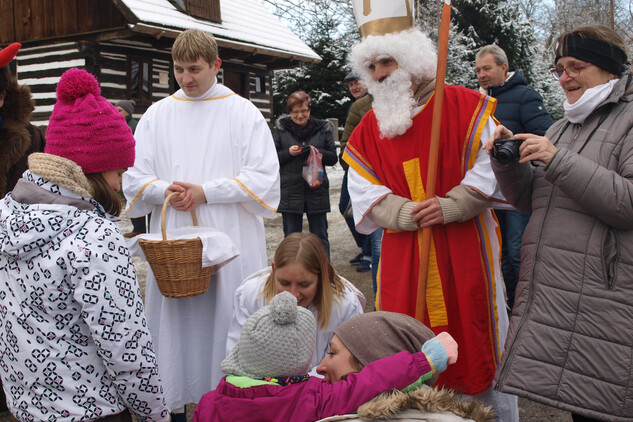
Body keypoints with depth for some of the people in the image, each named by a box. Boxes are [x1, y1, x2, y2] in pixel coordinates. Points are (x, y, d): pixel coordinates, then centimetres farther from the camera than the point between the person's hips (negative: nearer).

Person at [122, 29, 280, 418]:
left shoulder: (243, 113, 2)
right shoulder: (157, 115, 11)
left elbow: (265, 179, -6)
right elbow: (135, 178, 9)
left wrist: (205, 191, -14)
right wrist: (165, 191, -13)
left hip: (230, 240, -2)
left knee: (229, 319, 2)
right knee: (175, 320, 6)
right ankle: (174, 403, 20)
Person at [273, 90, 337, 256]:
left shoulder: (323, 128, 5)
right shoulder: (281, 128, 5)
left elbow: (333, 158, 4)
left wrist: (317, 151, -15)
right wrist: (288, 152, -13)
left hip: (317, 191, 0)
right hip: (290, 191, 0)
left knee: (320, 236, 7)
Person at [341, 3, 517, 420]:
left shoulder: (465, 106, -2)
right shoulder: (369, 128, 8)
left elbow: (491, 169, -6)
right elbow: (364, 191, 2)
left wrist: (448, 206, -18)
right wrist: (411, 214, -14)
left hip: (466, 250, -3)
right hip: (402, 257, 3)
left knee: (478, 340, 7)